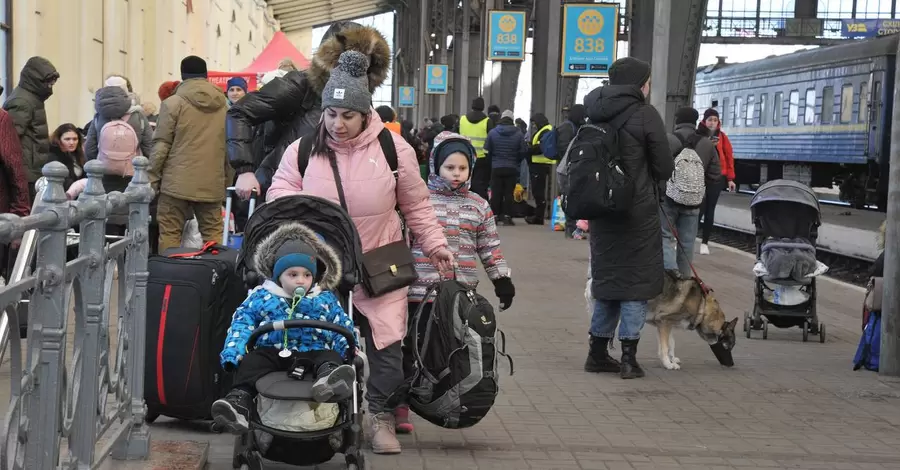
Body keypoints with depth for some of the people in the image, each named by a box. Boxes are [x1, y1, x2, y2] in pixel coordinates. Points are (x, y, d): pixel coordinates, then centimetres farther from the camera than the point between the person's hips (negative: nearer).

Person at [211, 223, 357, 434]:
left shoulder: (325, 300, 20)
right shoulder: (261, 297, 18)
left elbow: (343, 329, 18)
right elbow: (242, 323, 12)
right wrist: (233, 353, -5)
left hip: (313, 352, 0)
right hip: (271, 351, 0)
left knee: (330, 358, -31)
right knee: (251, 361, -28)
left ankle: (328, 381, -67)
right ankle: (239, 400, -48)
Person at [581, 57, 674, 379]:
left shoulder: (596, 114, 7)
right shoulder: (645, 114, -11)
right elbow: (665, 168, -7)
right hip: (638, 210, -6)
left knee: (607, 277, 16)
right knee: (636, 280, 2)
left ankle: (598, 353, 21)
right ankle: (628, 357, 1)